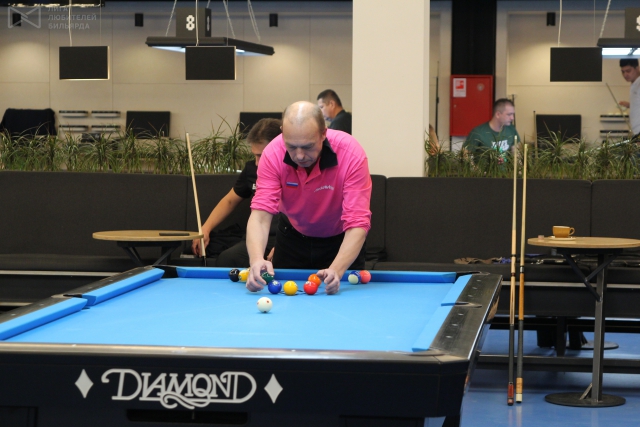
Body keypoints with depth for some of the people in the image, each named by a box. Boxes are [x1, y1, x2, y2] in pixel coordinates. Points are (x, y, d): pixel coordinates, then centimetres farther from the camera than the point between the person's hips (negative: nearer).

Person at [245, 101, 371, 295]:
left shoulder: (351, 154, -34)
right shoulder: (273, 154, -29)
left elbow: (357, 224, -38)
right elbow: (260, 215, -34)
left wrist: (336, 270, -55)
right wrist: (256, 259, -54)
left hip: (340, 240, -2)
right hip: (293, 237, 2)